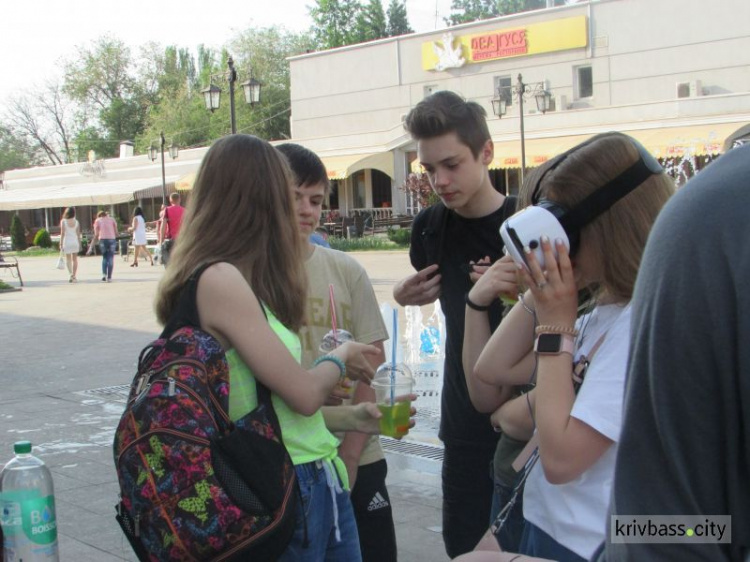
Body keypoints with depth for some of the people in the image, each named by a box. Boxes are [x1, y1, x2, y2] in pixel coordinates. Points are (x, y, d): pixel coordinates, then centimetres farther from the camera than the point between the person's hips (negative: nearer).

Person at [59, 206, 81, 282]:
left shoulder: (63, 221, -8)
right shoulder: (76, 222, 0)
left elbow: (62, 233, -9)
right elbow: (78, 234, 2)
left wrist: (61, 244, -4)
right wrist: (79, 244, 10)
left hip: (67, 242, -2)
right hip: (75, 241, 2)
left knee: (68, 259, 6)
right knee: (75, 259, 9)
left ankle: (71, 274, -12)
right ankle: (74, 276, 9)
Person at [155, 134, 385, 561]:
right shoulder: (219, 280, -19)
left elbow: (277, 401, 10)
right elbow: (303, 393, -16)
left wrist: (347, 416, 21)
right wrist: (340, 358, 3)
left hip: (321, 483, 9)